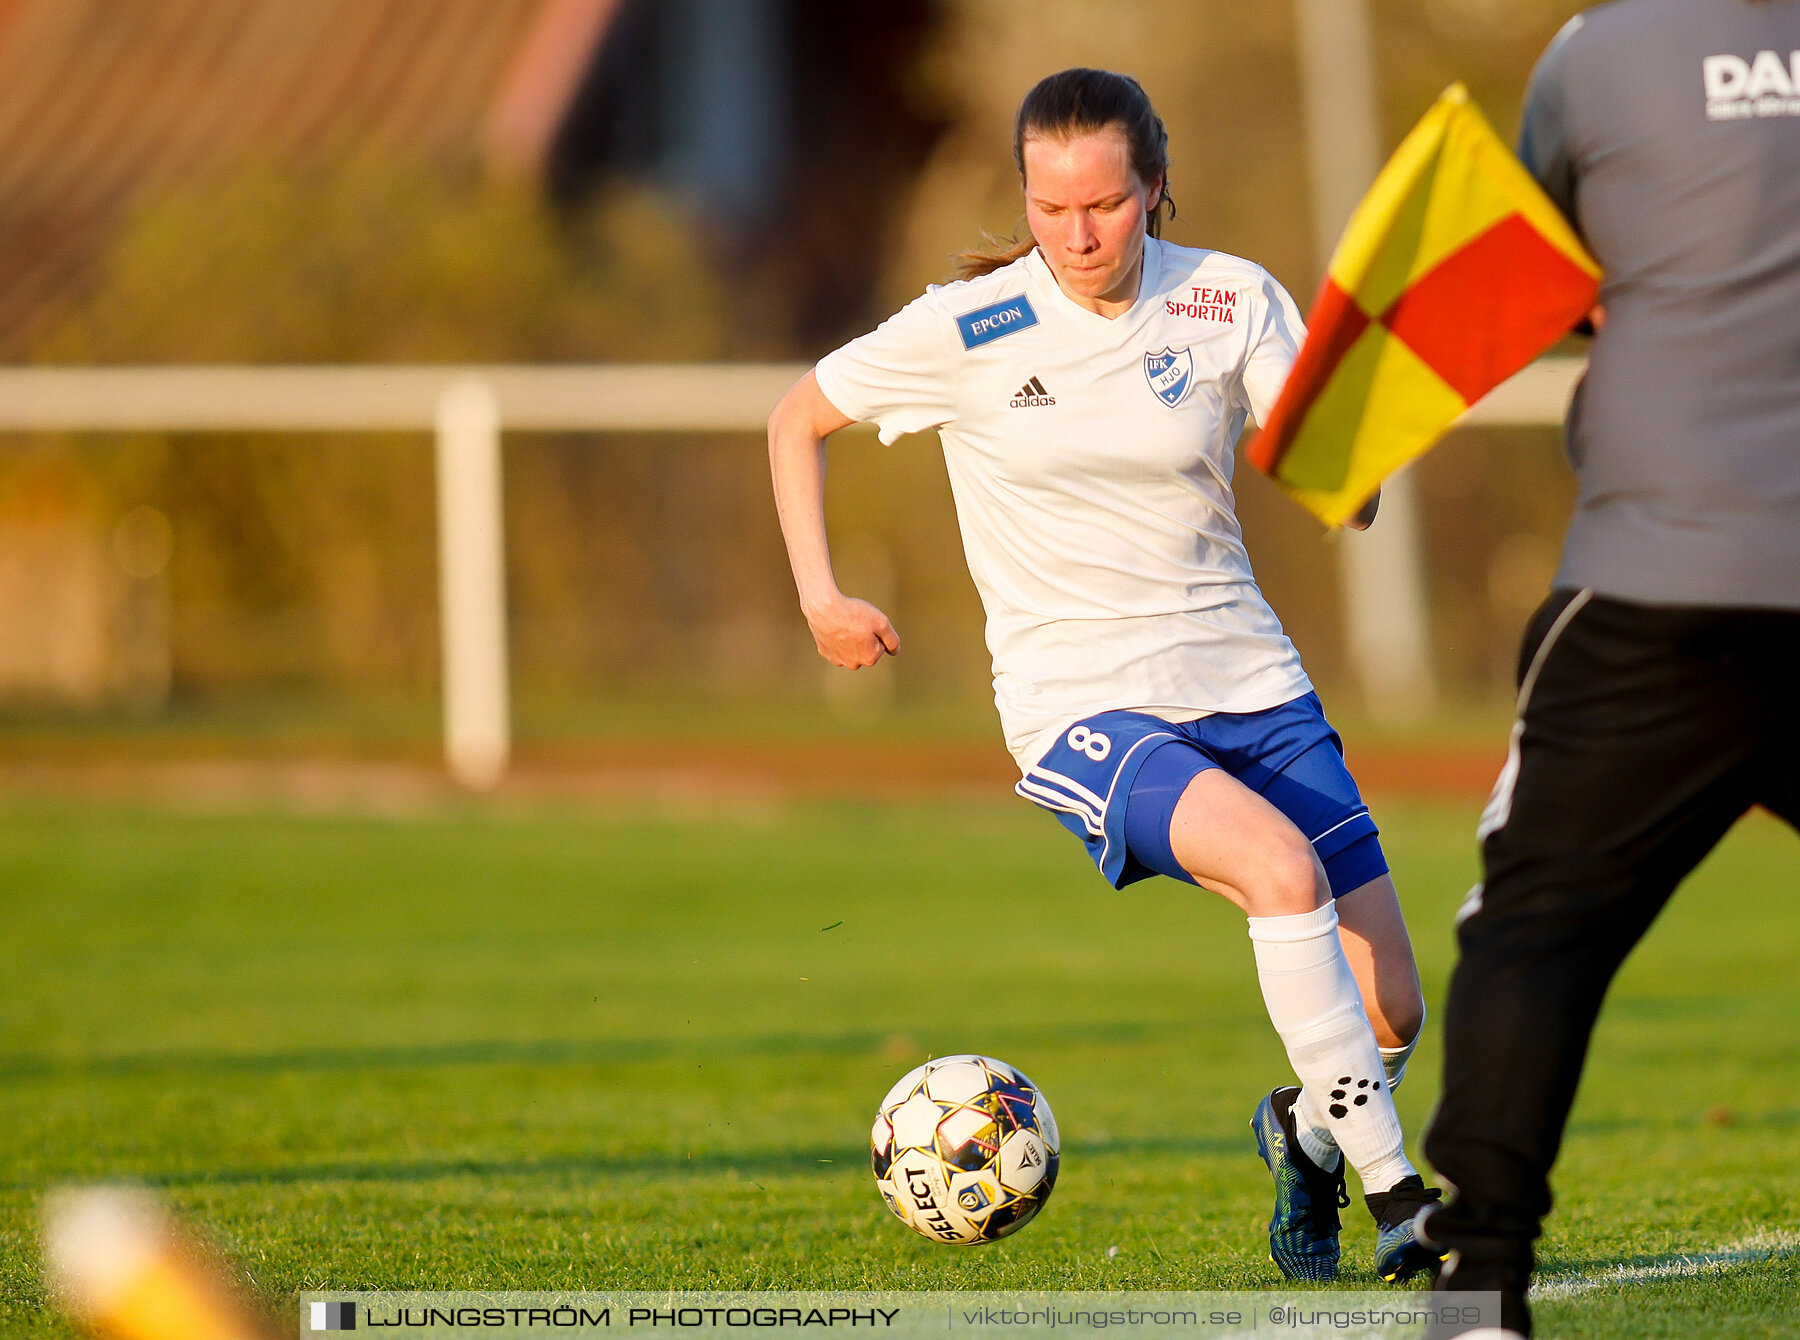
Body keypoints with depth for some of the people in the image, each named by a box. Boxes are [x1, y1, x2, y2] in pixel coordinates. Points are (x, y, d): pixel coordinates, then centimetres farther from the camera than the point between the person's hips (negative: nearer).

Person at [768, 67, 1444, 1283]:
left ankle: (1305, 1134, 35)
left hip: (1245, 680, 4)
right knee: (1281, 866, -33)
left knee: (1394, 1016, -1)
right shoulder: (969, 329, -7)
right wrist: (821, 598, 1)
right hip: (1082, 704, -3)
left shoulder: (1231, 303, -2)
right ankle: (1395, 1194, -27)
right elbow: (798, 420, 7)